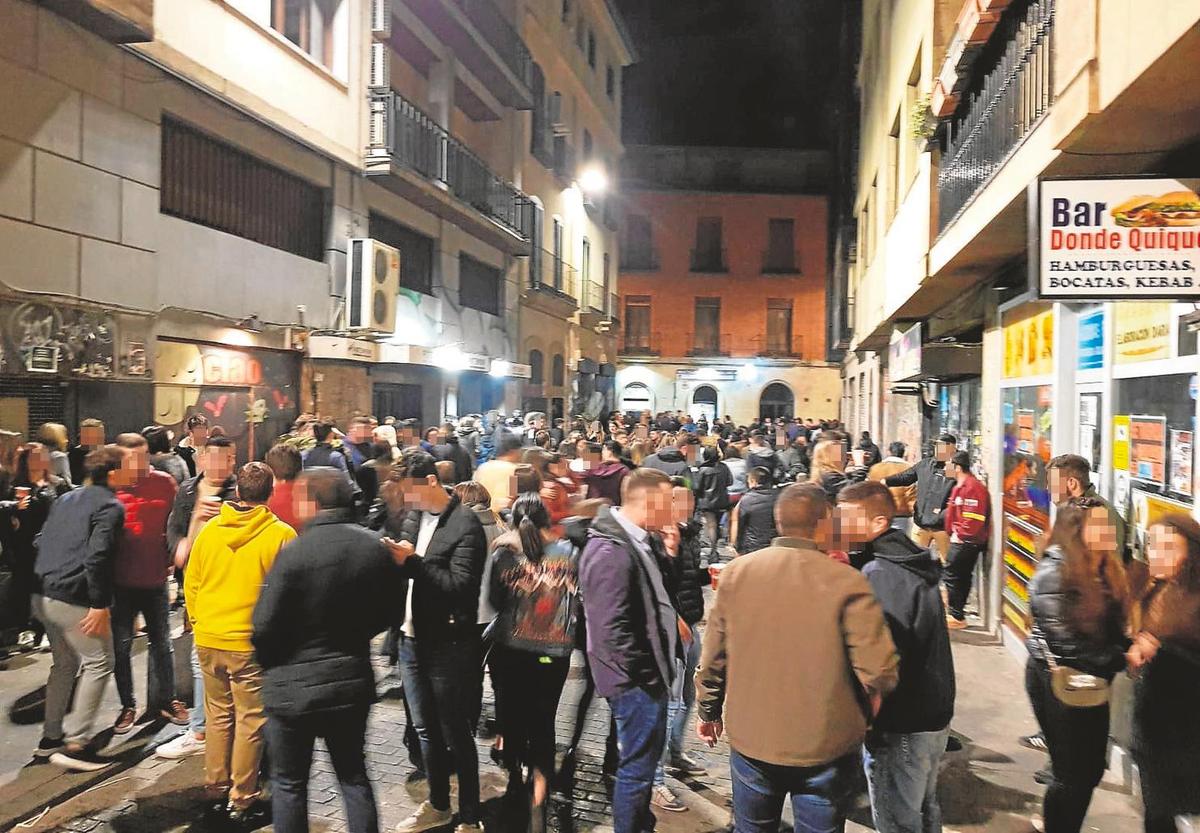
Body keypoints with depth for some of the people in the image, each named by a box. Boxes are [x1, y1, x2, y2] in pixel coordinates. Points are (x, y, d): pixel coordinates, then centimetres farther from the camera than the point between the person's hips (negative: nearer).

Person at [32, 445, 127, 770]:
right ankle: (76, 744, 1)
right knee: (99, 663, 1)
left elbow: (42, 544, 18)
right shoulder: (110, 506, -12)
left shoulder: (65, 499, 16)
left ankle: (51, 736, 28)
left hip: (43, 595, 9)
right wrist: (99, 605, -19)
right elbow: (96, 557, -21)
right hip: (73, 599, -9)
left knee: (65, 663, 22)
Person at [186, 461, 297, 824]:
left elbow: (191, 583, 7)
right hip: (251, 642, -5)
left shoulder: (209, 530, 0)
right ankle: (241, 801, 16)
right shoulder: (281, 534, -13)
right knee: (250, 722, 8)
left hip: (208, 639, 5)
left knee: (219, 716, 19)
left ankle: (216, 791, 29)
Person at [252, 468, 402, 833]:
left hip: (295, 685, -4)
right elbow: (384, 614, 5)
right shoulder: (376, 548, -5)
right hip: (353, 681, 4)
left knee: (288, 782, 15)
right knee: (354, 776, 20)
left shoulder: (295, 551, -20)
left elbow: (264, 627, -16)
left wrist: (271, 663, 3)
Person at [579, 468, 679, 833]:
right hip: (637, 681, -10)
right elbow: (612, 630, -24)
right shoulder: (612, 551, -24)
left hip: (645, 677, 10)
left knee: (644, 760, 23)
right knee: (637, 767, 4)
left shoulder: (634, 541, 7)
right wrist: (646, 675, -18)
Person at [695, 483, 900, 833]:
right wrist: (866, 710, 2)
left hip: (751, 741, 3)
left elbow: (713, 658, -3)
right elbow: (880, 672, -20)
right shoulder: (846, 582, -18)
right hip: (826, 748, -2)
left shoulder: (737, 572, -9)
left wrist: (709, 712, 14)